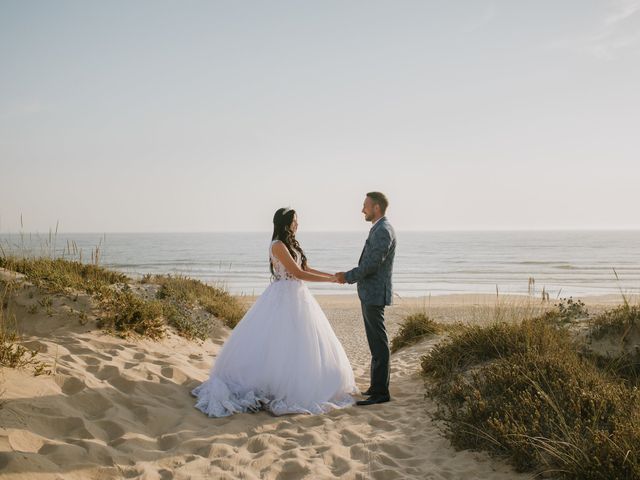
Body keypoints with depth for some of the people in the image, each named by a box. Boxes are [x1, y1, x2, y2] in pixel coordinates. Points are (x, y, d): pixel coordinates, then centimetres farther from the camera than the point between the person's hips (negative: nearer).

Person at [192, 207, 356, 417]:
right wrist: (330, 280, -15)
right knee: (278, 343, -6)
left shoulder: (291, 244, 13)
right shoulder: (278, 245, -14)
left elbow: (307, 269, 15)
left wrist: (332, 275, 7)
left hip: (297, 296, 9)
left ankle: (297, 387, 16)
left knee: (299, 343, 9)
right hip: (283, 298, -9)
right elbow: (298, 273, -18)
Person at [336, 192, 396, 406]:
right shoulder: (380, 229, 16)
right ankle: (378, 386, 24)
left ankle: (381, 392, -2)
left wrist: (348, 276, -11)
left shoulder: (383, 231, -16)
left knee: (378, 343, -6)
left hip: (375, 295, -10)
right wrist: (350, 275, 10)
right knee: (376, 342, 15)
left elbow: (371, 264, -21)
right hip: (371, 294, 10)